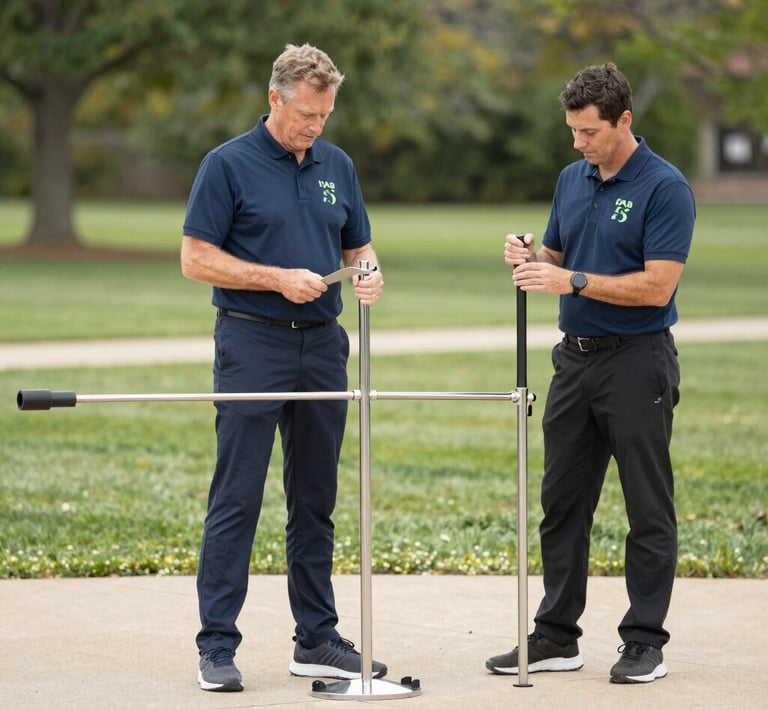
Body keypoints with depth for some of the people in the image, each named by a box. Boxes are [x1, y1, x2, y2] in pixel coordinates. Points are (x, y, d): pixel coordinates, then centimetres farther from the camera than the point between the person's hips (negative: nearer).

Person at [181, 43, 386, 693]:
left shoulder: (337, 166, 11)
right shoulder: (229, 165, -6)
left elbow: (357, 245, 19)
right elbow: (196, 258, -8)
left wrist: (369, 273, -5)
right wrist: (278, 279, -16)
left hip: (322, 346, 5)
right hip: (252, 345, -5)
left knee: (316, 501, 9)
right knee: (237, 499, -6)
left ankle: (317, 640, 16)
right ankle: (217, 646, -2)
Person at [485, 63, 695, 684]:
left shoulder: (665, 188, -13)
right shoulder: (572, 180, 10)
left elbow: (657, 285, -19)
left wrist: (573, 281, -23)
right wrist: (531, 256, -3)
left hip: (637, 362, -7)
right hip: (576, 359, 7)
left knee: (648, 510, 1)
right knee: (562, 504, 9)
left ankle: (645, 641, 8)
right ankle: (557, 637, 15)